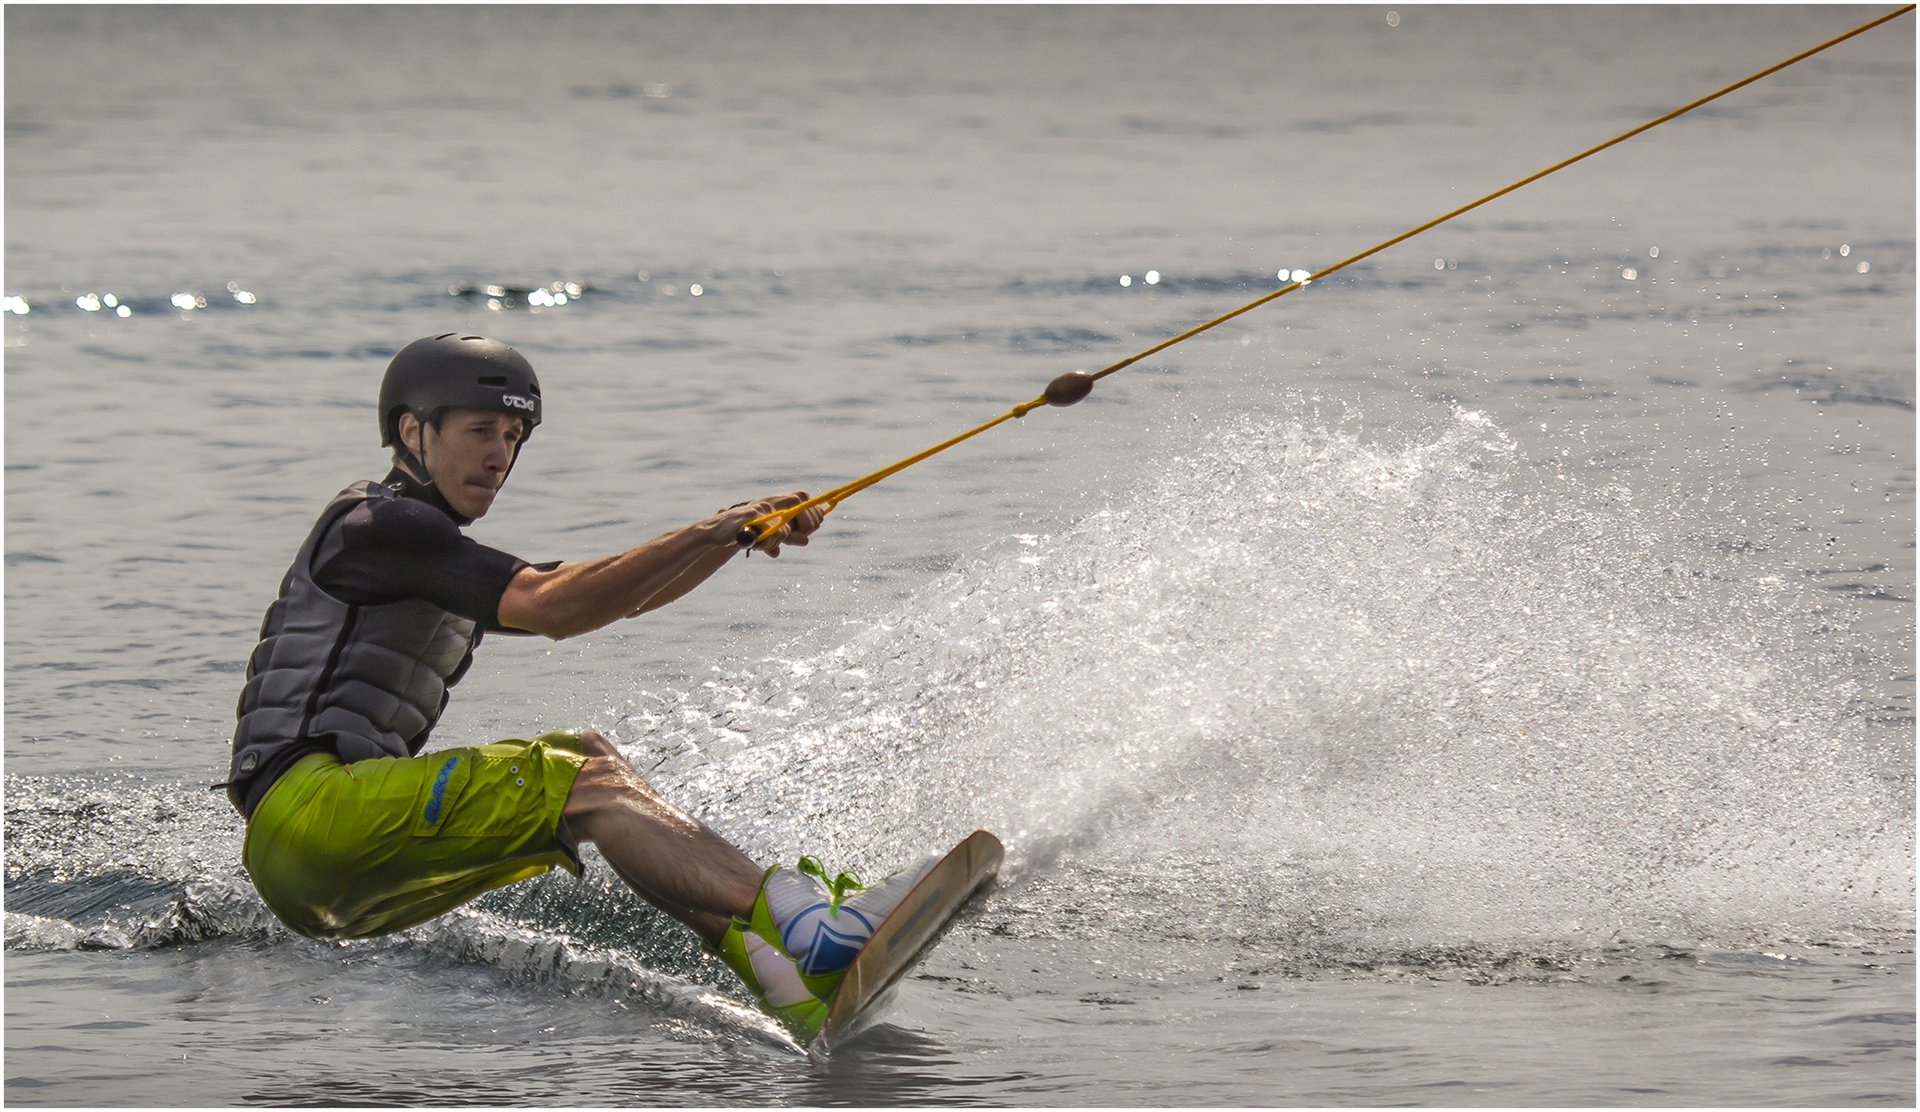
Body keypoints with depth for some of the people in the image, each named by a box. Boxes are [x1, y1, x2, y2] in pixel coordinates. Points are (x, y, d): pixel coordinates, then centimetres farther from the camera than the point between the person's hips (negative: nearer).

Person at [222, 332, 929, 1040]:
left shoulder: (449, 567, 29)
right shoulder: (374, 524, -3)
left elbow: (619, 598, 24)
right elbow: (549, 608, -15)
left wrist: (741, 532, 9)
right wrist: (705, 536, -14)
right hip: (302, 810, -9)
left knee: (586, 756, -4)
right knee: (576, 780, -21)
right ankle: (796, 923, -39)